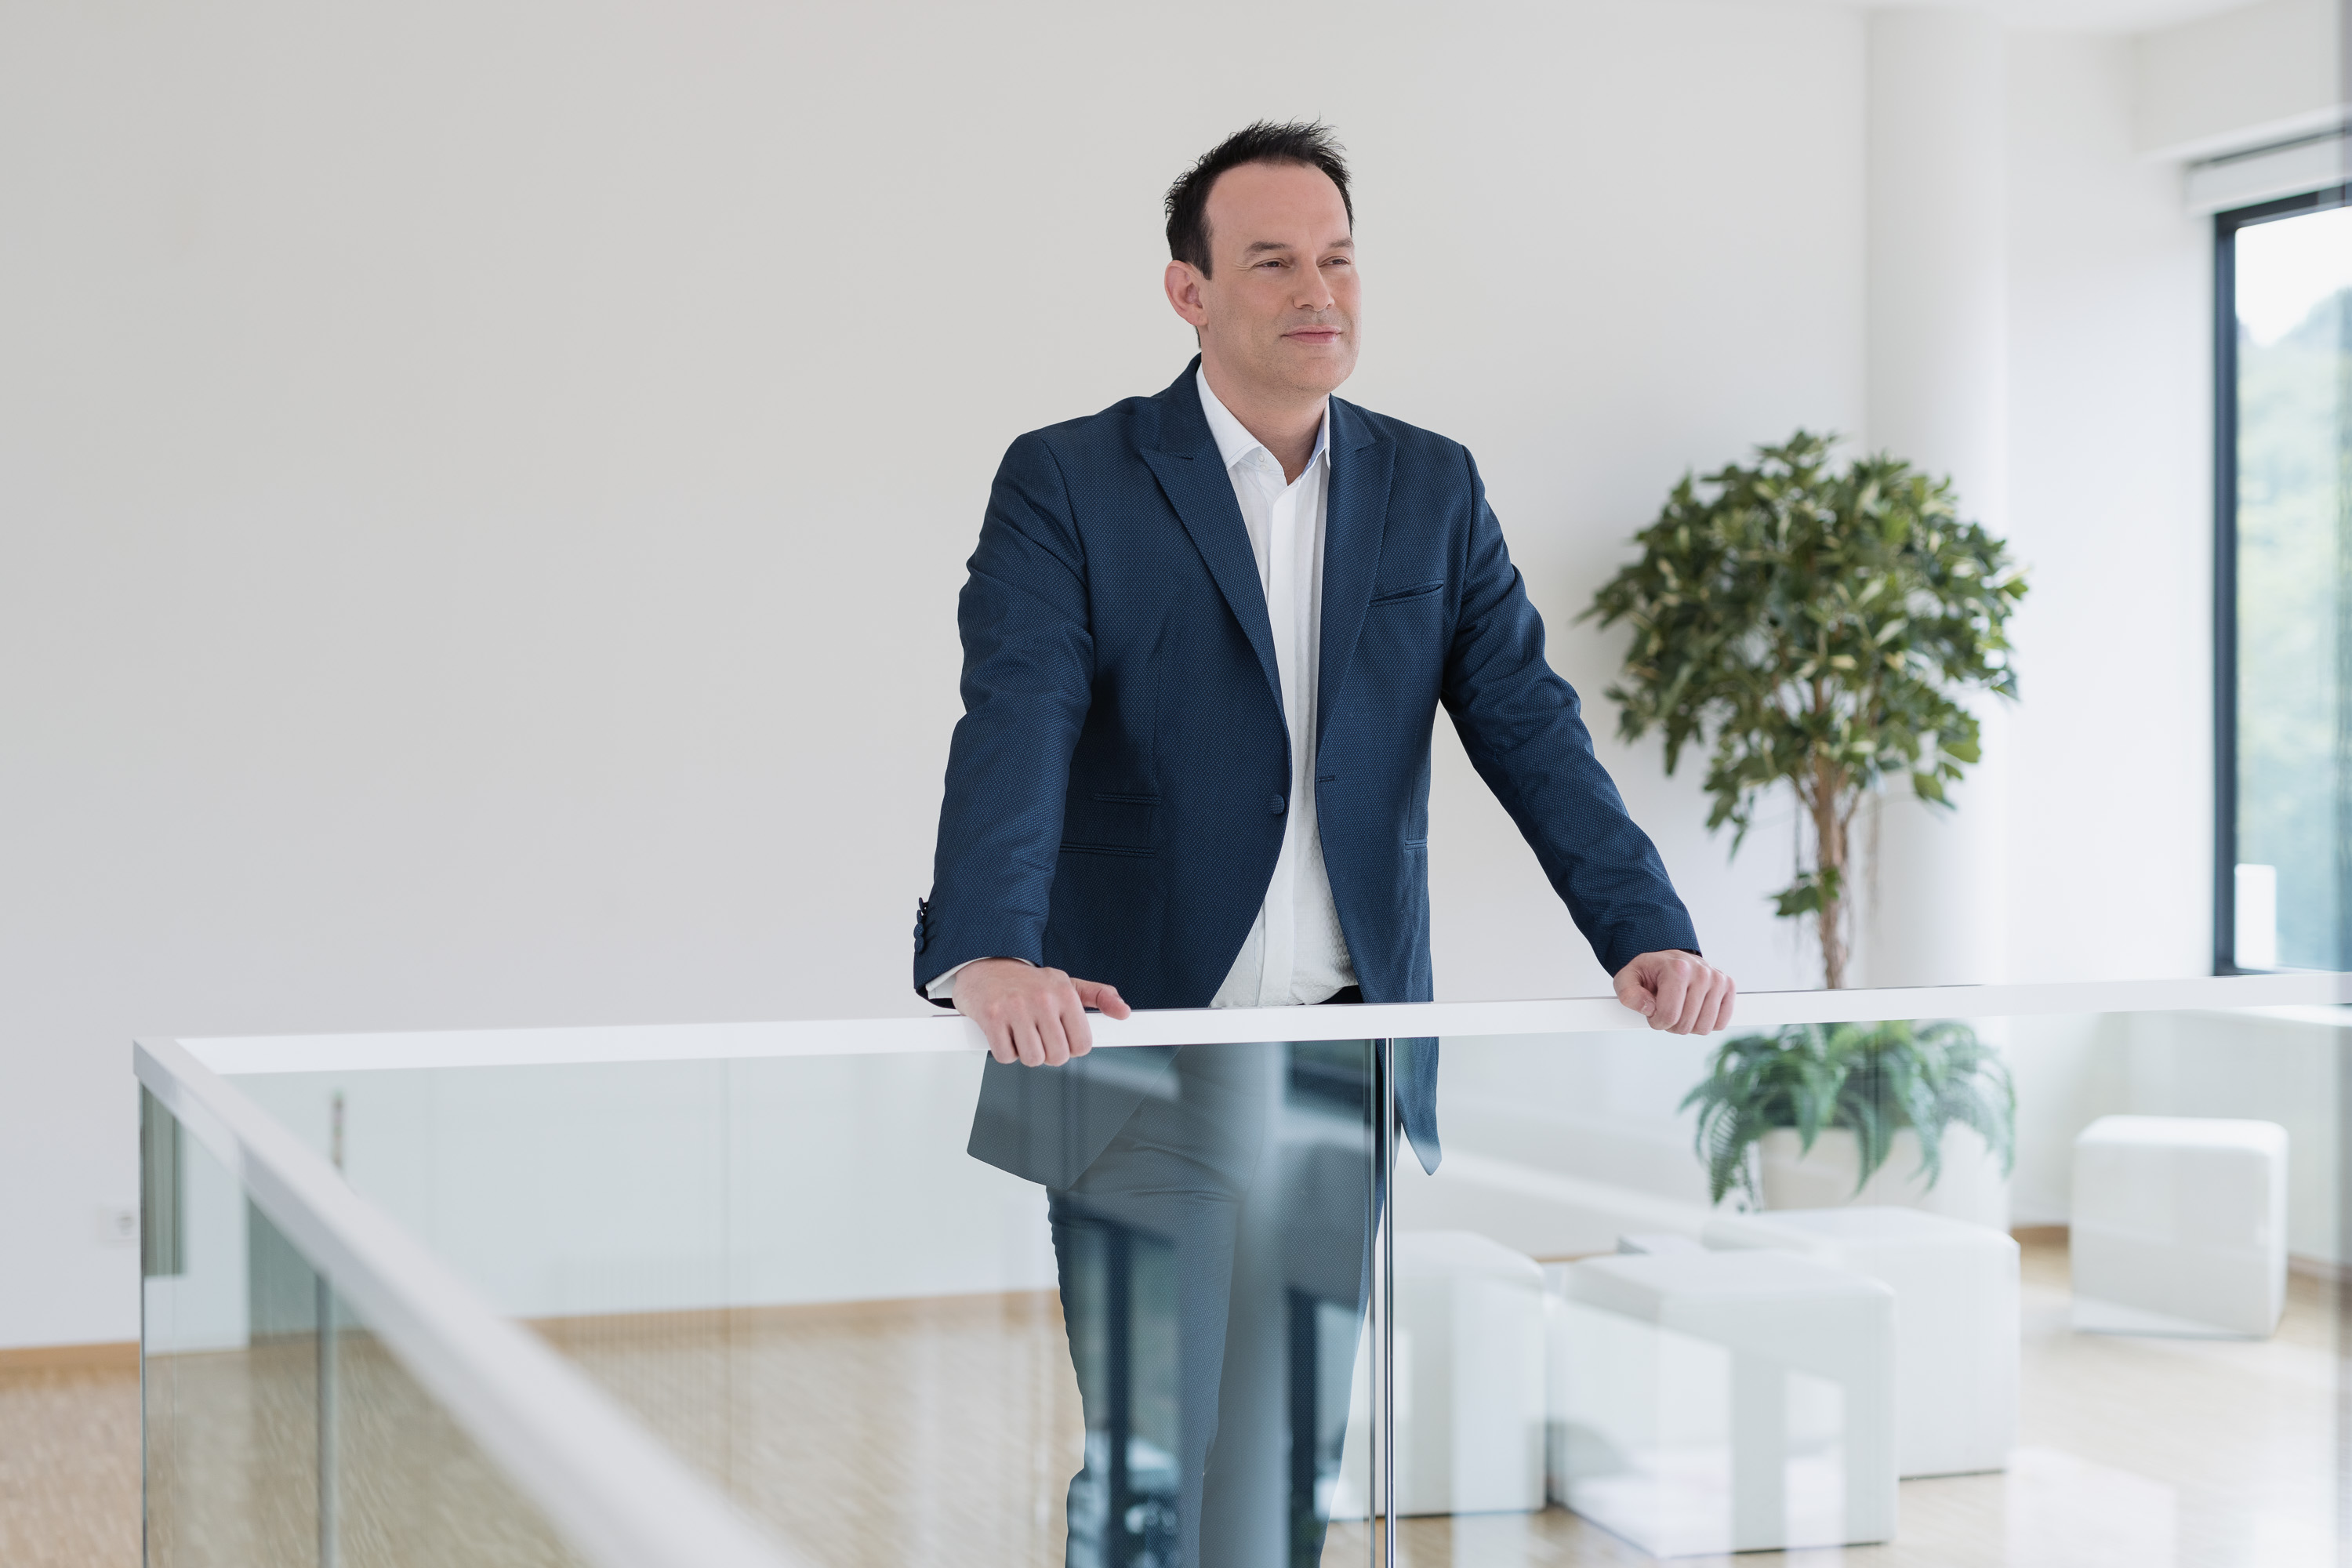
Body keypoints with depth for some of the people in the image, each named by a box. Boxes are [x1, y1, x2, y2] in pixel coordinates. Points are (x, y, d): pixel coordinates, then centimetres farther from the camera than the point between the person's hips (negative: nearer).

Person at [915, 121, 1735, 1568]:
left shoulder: (1432, 490, 8)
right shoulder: (1066, 484, -4)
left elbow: (1532, 729, 2)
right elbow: (1014, 732, -17)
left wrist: (1649, 935, -12)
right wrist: (987, 955, -35)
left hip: (1346, 1064, 4)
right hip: (1144, 1054, -4)